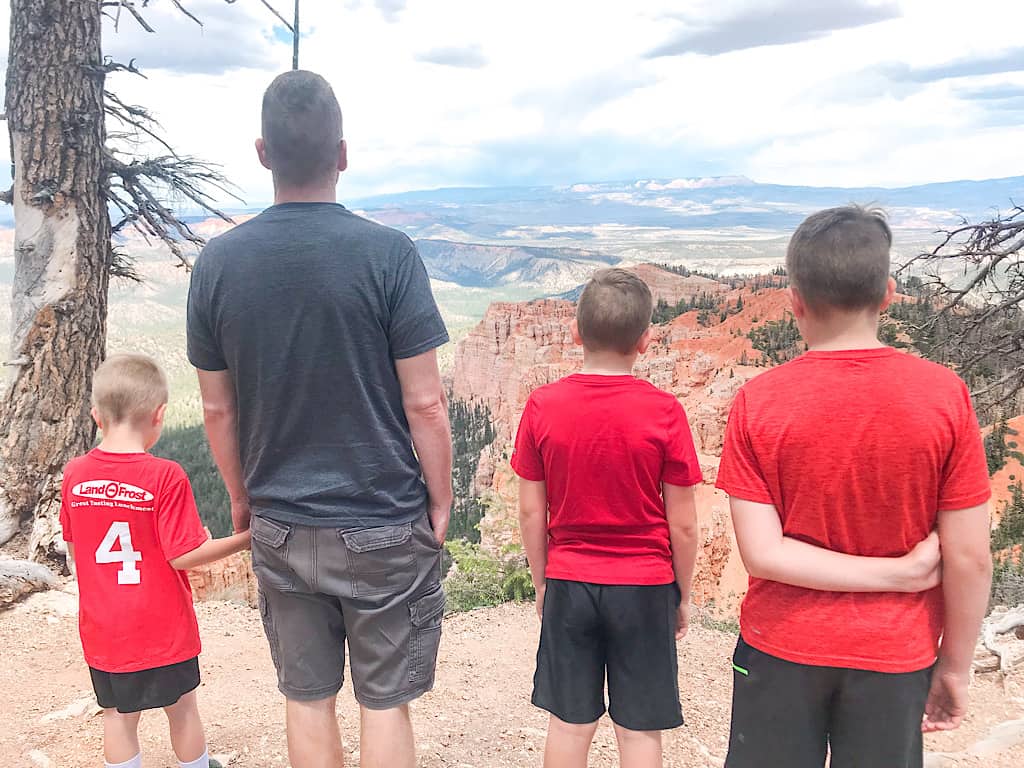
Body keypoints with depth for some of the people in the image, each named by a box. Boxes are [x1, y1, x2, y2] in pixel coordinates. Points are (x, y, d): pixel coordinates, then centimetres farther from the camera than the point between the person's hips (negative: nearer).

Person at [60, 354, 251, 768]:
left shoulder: (74, 474, -5)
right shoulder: (165, 476, -20)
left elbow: (73, 548, 7)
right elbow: (182, 556, -18)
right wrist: (243, 539, -8)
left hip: (102, 629, 4)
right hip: (162, 627, -3)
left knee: (118, 716, 15)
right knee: (182, 709, 15)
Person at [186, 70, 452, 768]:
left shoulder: (218, 260, -4)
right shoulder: (387, 253, -14)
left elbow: (217, 408, 4)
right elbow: (424, 404, -13)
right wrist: (440, 503, 0)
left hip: (279, 525, 4)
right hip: (382, 527, -3)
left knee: (307, 700, 18)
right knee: (385, 703, 12)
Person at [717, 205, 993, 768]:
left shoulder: (757, 403, -14)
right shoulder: (944, 394, -13)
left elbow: (762, 553, -17)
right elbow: (969, 558, -10)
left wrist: (895, 574, -11)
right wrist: (954, 665, 3)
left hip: (782, 649, 0)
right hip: (894, 658, 1)